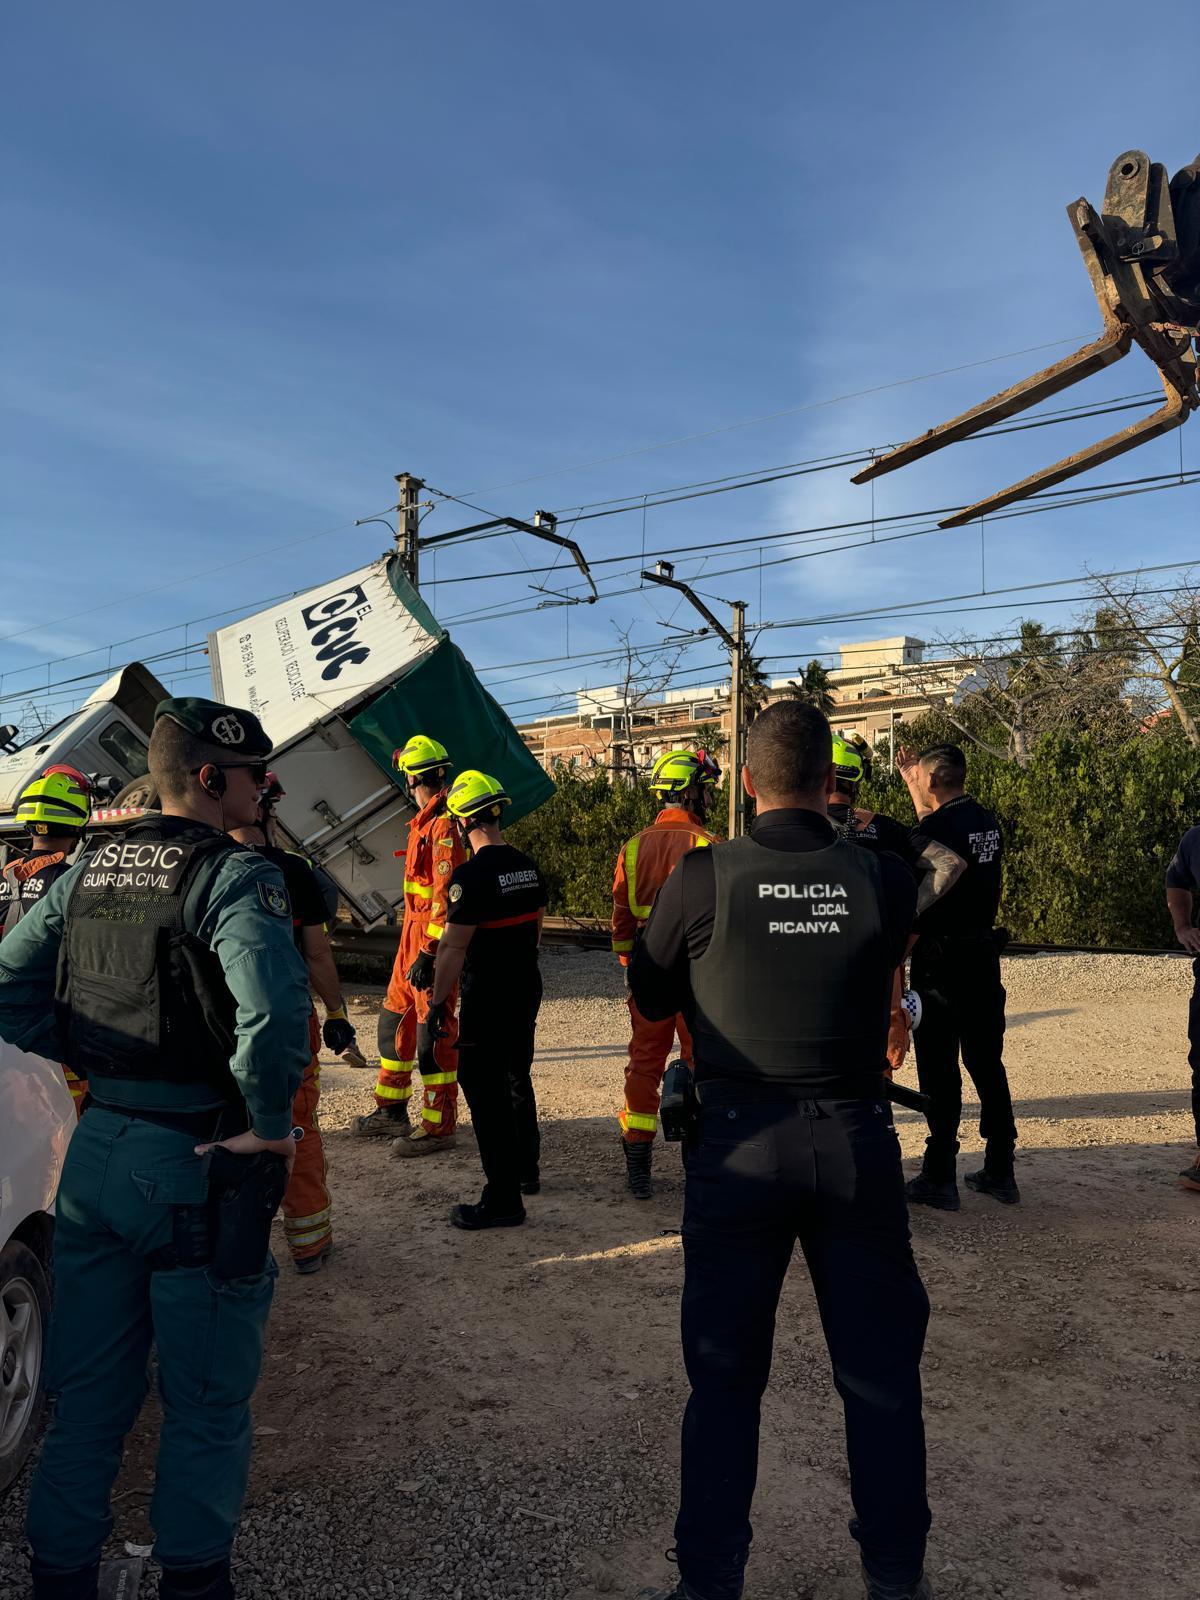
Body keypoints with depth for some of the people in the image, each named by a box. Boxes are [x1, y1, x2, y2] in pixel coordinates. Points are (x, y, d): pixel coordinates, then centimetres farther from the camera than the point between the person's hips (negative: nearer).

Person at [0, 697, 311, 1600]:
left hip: (95, 1152, 7)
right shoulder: (234, 874, -17)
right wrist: (270, 1127, -20)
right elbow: (273, 1008, -33)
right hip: (197, 1166, -7)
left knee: (89, 1391, 22)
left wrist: (90, 1064, 11)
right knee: (206, 1402, 13)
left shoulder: (90, 868, 6)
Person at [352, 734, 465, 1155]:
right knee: (395, 1020, 17)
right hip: (414, 933, 10)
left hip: (435, 939, -10)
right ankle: (391, 1111, 29)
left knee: (436, 1030, -4)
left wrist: (429, 951, -24)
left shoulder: (444, 824, -16)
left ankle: (438, 1128, 4)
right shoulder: (424, 822, 15)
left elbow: (446, 894, -22)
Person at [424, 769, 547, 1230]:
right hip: (527, 991, 8)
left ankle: (503, 1199, 4)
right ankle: (526, 1170, 38)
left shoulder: (471, 874, -20)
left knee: (486, 1092, 0)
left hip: (487, 1000, -8)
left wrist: (436, 1007, -15)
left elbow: (453, 948, -20)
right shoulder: (527, 866, 5)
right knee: (517, 1079, 23)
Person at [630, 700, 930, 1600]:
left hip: (740, 1142, -1)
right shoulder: (884, 880, -7)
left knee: (726, 1375, 13)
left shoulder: (703, 877, -11)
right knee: (880, 1369, 18)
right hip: (857, 1139, 2)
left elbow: (650, 998, 2)